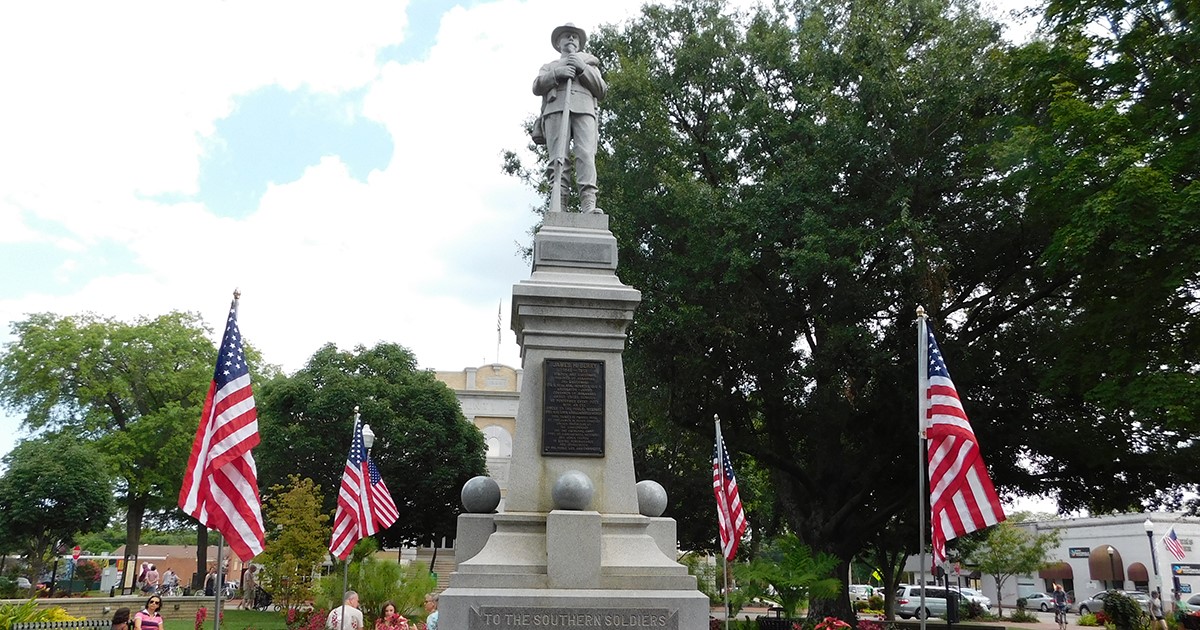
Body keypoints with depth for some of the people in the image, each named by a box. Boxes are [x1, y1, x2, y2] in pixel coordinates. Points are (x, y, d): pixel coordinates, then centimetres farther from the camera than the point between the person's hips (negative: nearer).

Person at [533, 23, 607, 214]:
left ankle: (589, 205, -37)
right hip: (556, 108, 0)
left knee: (586, 155, -23)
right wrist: (557, 73, -2)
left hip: (584, 110, 0)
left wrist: (583, 68, 5)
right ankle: (557, 206, -31)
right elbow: (537, 87, 15)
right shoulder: (550, 66, 35)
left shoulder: (590, 63, 36)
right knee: (558, 157, -19)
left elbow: (601, 90, 19)